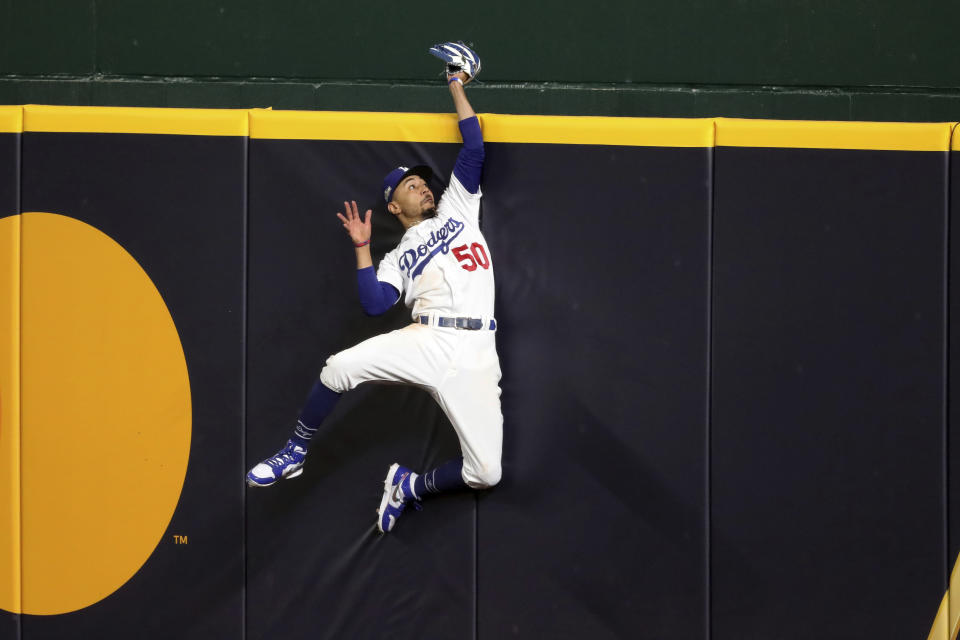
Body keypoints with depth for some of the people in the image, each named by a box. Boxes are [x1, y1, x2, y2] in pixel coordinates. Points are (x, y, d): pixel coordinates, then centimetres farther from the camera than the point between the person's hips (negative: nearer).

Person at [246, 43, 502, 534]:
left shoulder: (455, 208, 25)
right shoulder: (397, 259, 21)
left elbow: (473, 149, 17)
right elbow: (374, 304, 3)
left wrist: (457, 86, 18)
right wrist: (362, 249, 1)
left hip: (473, 355, 0)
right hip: (425, 341, 0)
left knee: (485, 474, -14)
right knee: (339, 368, -23)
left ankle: (412, 486, 14)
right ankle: (295, 454, 1)